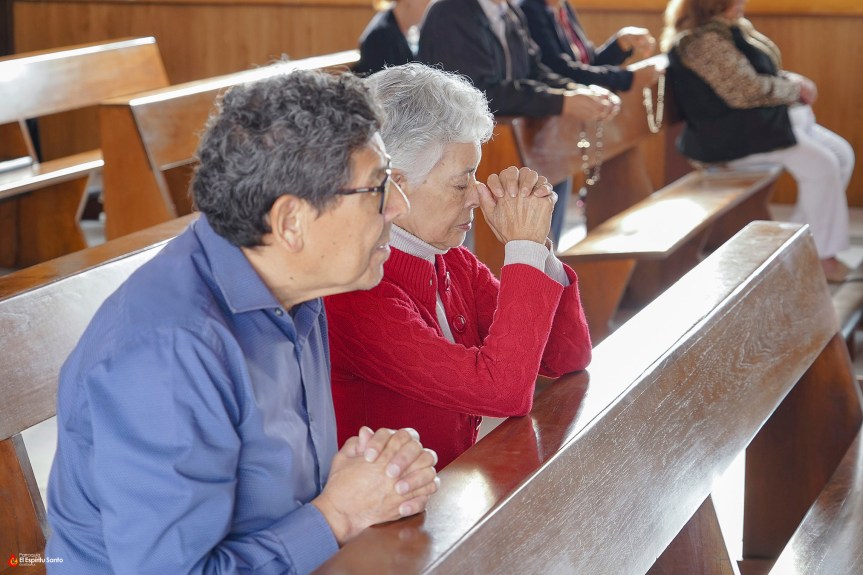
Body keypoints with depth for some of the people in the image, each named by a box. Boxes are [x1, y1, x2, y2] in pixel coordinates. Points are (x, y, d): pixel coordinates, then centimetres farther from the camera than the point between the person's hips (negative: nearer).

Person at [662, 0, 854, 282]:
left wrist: (792, 80, 2)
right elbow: (746, 91, -23)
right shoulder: (703, 40, -19)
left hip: (762, 121, 11)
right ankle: (822, 254, -10)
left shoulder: (730, 28, 14)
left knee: (842, 154, 3)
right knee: (821, 165, -22)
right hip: (734, 134, -11)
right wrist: (796, 88, -9)